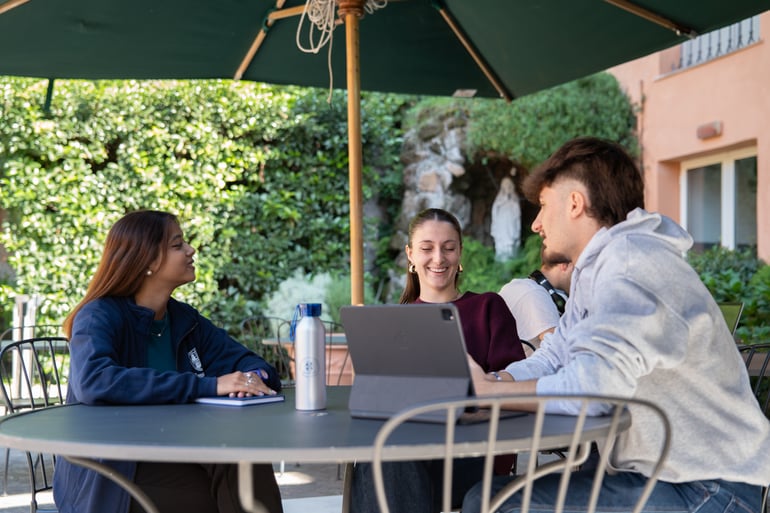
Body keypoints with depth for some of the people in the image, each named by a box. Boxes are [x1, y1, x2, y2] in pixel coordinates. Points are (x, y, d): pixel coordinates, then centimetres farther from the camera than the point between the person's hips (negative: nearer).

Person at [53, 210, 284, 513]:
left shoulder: (185, 320, 9)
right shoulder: (100, 316, -10)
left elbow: (245, 361, 10)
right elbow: (93, 381, -29)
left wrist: (255, 376, -17)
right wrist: (208, 385, -31)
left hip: (171, 458, 6)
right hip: (108, 477, -6)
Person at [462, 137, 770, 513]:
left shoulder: (632, 261, -19)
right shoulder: (594, 269, 15)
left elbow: (593, 385, -31)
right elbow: (551, 361, 11)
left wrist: (487, 392, -19)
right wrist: (479, 381, -6)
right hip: (652, 477, 9)